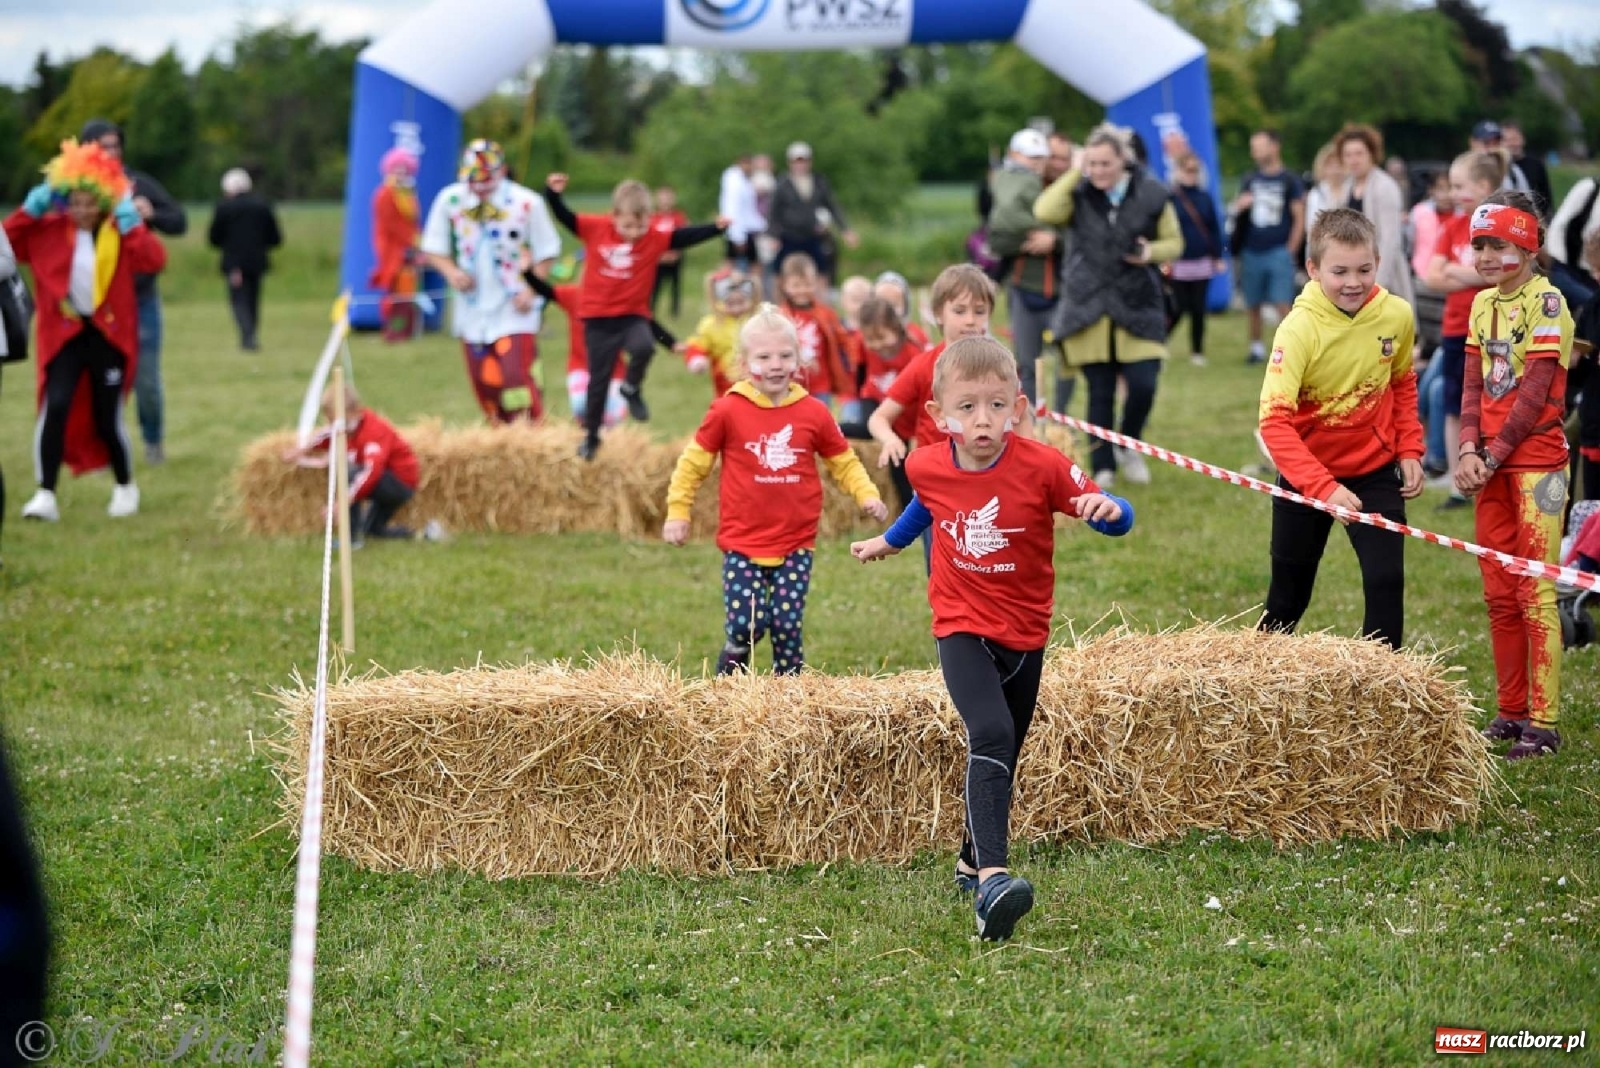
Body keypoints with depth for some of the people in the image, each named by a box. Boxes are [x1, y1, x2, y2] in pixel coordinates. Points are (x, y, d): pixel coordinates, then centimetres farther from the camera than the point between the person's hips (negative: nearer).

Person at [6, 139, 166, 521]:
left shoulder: (121, 234, -3)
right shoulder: (49, 230, -1)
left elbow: (155, 260, -18)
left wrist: (132, 224, -21)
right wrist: (30, 211, -11)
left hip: (109, 334, 0)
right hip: (64, 333, 0)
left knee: (107, 418, 5)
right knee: (55, 407, -18)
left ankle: (125, 487, 30)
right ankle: (46, 494, -16)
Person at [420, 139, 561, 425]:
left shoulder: (527, 203, -12)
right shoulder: (450, 200, -4)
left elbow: (545, 253, -1)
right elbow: (433, 249, 5)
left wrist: (532, 289, -14)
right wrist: (451, 271, -14)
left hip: (514, 311, -4)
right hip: (472, 311, 4)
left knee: (516, 377, -15)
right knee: (484, 383, 7)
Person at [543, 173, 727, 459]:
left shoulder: (655, 239, -7)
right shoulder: (595, 229, -7)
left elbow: (686, 237, -13)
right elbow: (564, 217, -5)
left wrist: (716, 228, -26)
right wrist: (553, 193, -20)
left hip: (633, 315, 0)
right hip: (598, 317, 0)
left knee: (644, 347, -33)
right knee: (598, 379, 8)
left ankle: (632, 389, -1)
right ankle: (591, 436, 25)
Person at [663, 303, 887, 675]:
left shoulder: (813, 413, 0)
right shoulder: (728, 411, -5)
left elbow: (844, 461, 12)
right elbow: (693, 462, 5)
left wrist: (867, 495, -3)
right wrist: (677, 511, 6)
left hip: (796, 544, 2)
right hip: (742, 543, -2)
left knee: (787, 624, -3)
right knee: (744, 625, -10)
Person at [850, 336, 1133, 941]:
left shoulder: (1041, 467, -16)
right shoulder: (927, 467, -9)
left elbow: (1119, 520, -15)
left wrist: (1107, 508, -38)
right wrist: (888, 542, 33)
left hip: (1025, 635, 2)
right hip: (962, 631, -2)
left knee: (1002, 759, 16)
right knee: (990, 736, -26)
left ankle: (972, 864, 40)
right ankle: (992, 878, -39)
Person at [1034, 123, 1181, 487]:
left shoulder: (1151, 194, -1)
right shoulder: (1079, 194, 1)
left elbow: (1174, 242, 8)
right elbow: (1045, 212, -18)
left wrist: (1150, 252, -13)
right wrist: (1075, 173, -14)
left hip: (1138, 307, 0)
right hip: (1089, 307, 0)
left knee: (1143, 385, -8)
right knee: (1100, 393, 3)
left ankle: (1128, 447, 20)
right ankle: (1102, 468, 15)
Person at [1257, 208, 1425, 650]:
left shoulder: (1396, 315, -11)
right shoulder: (1299, 328, -24)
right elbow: (1274, 421, -31)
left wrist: (1409, 449, 2)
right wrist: (1323, 488, -41)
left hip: (1376, 472, 2)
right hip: (1307, 475, -2)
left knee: (1387, 582, -12)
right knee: (1289, 597, 11)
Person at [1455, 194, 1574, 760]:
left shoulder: (1545, 300, -10)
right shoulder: (1483, 304, 12)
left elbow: (1535, 392, -14)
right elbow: (1475, 385, 9)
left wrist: (1494, 456, -13)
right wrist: (1470, 450, -5)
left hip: (1536, 459, -7)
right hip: (1491, 461, 7)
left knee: (1534, 592, -8)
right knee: (1498, 594, 11)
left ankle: (1544, 722, -5)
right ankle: (1510, 711, 19)